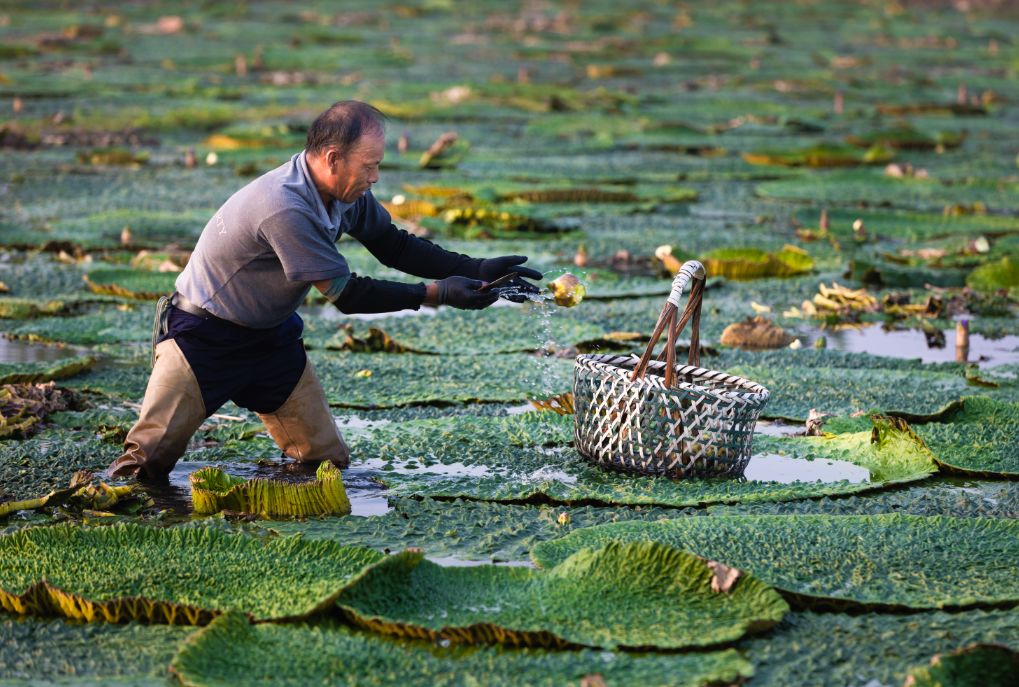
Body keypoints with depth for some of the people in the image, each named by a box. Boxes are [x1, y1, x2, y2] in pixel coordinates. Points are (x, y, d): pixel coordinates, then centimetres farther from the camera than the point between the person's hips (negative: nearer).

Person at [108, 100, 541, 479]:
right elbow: (345, 295, -27)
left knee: (329, 461, 2)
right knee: (149, 458, -11)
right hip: (204, 335, -7)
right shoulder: (285, 209, -34)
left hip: (273, 333, 8)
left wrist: (477, 270, -6)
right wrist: (435, 294, -24)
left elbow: (394, 246, 5)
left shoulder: (346, 192, -8)